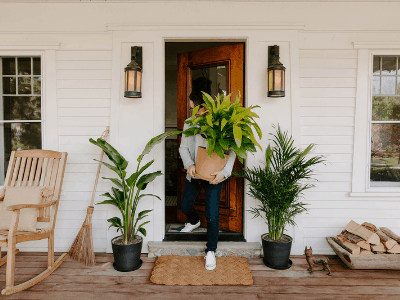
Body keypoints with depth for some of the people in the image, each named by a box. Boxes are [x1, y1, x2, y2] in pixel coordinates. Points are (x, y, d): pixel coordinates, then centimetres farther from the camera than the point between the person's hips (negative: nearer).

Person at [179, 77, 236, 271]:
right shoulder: (189, 124, -1)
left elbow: (231, 151, -13)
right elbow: (183, 148, 0)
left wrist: (224, 172, -26)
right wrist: (189, 164, -19)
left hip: (213, 176, -5)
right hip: (194, 174, 5)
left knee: (212, 214, -4)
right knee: (185, 206, 22)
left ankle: (211, 251, 18)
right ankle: (194, 222, 58)